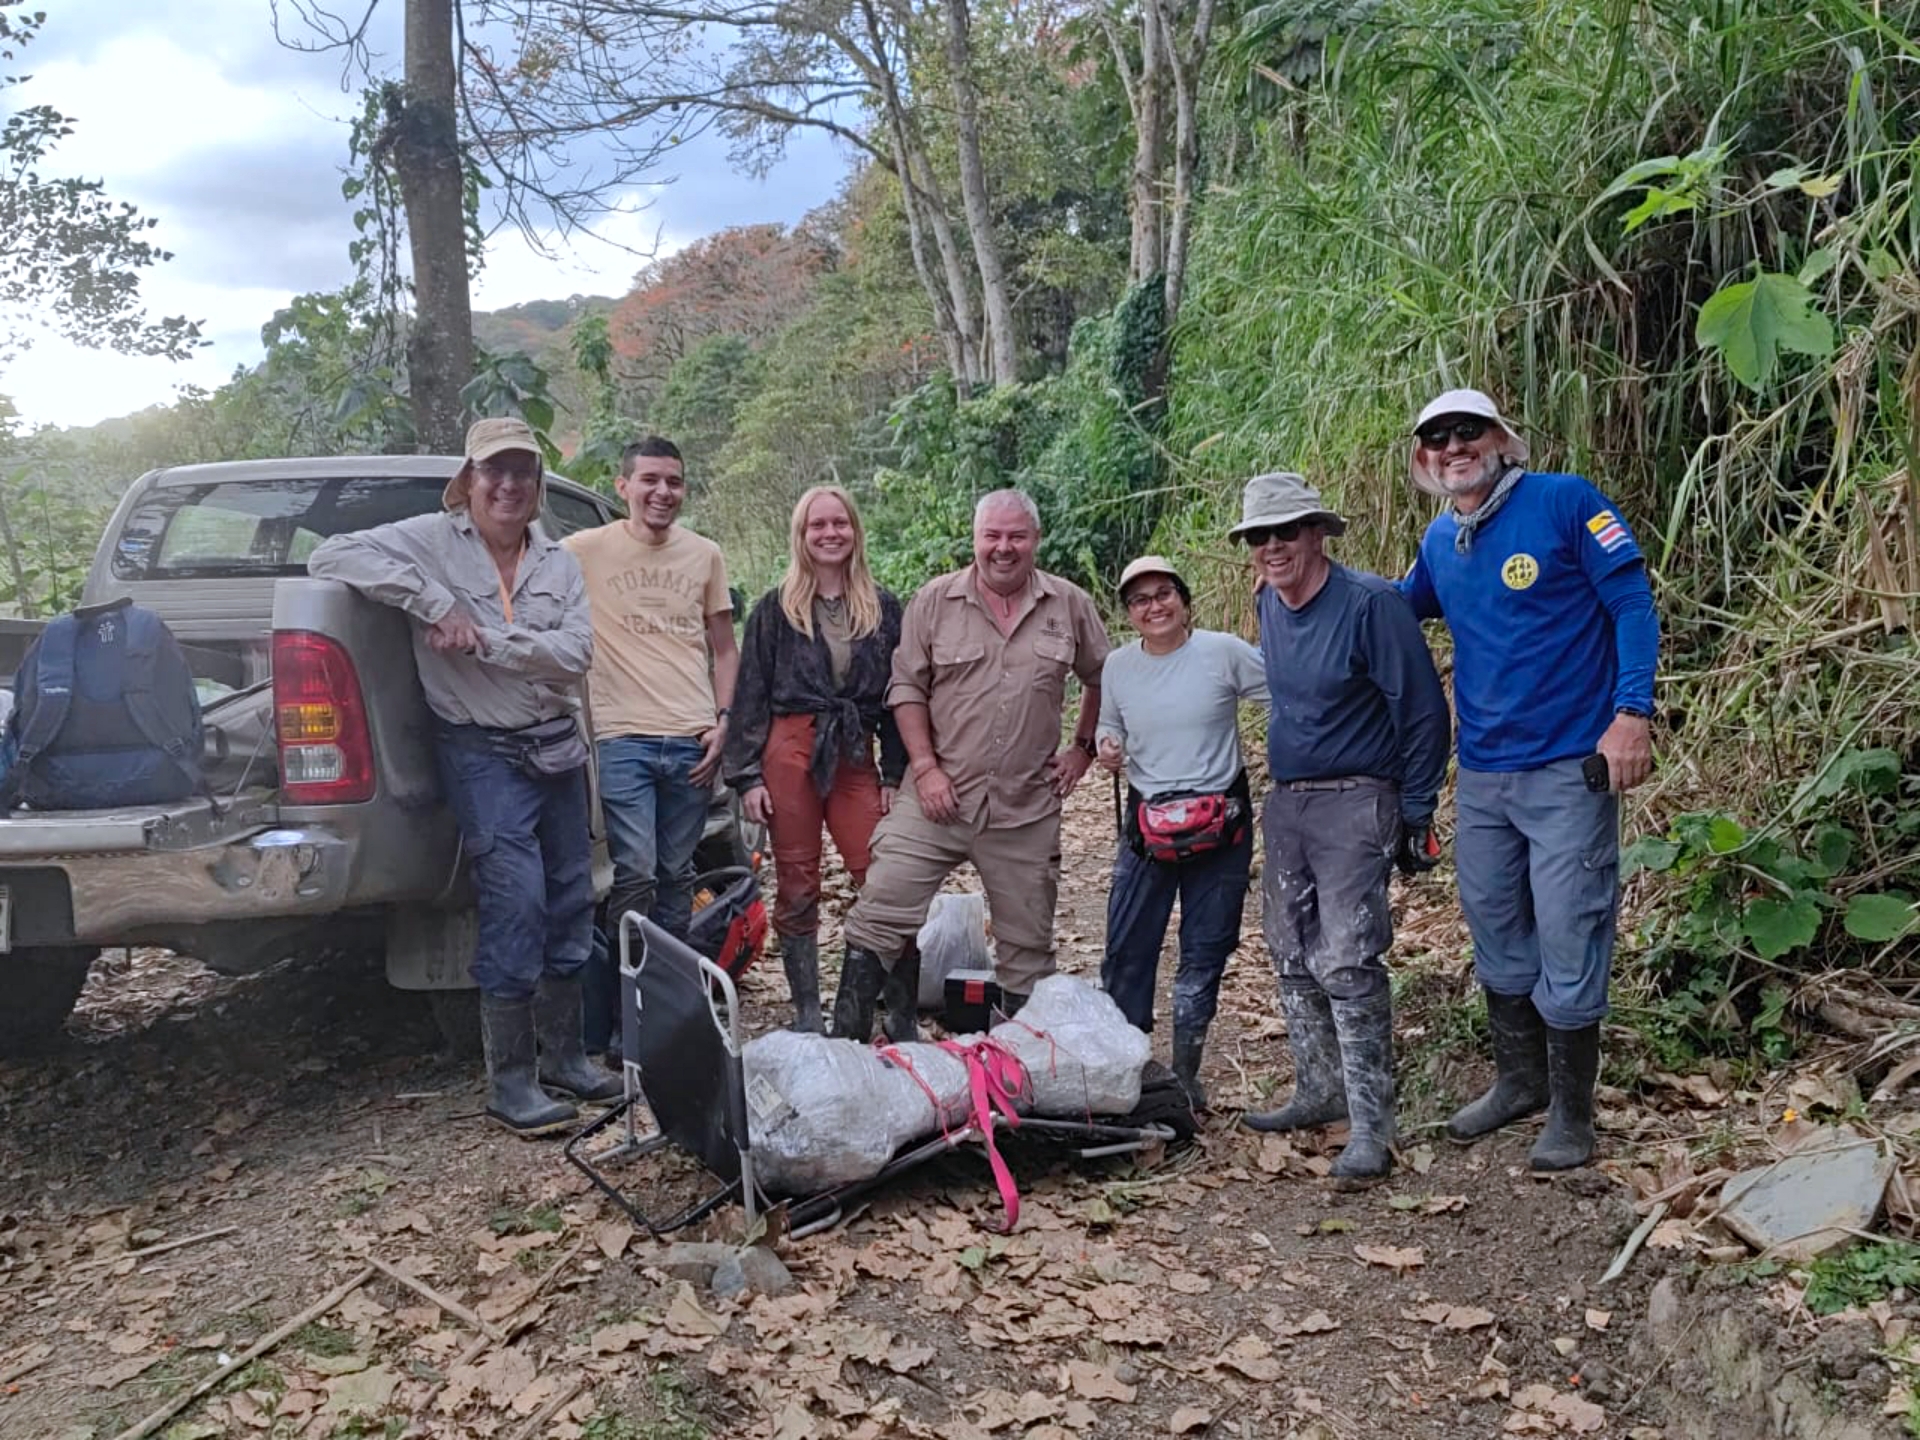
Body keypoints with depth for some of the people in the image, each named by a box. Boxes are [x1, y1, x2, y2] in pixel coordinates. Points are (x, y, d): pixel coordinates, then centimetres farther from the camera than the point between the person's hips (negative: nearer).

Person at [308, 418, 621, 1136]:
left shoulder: (558, 564, 7)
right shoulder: (434, 540, -4)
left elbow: (575, 653, -5)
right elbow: (332, 556, -17)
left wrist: (486, 639, -17)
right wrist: (438, 604, -22)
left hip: (556, 747, 6)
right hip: (482, 753, -5)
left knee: (571, 903, 11)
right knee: (516, 902, -13)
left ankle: (562, 1055, 27)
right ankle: (509, 1082, 0)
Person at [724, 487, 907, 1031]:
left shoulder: (883, 609, 9)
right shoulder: (774, 609, 5)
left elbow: (897, 696, 10)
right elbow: (750, 696, 4)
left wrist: (894, 775, 3)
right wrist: (746, 776, -4)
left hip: (856, 758, 1)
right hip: (789, 755, -1)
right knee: (797, 890, 5)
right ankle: (807, 1015, 16)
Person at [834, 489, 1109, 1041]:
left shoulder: (1071, 606, 4)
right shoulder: (934, 600, 0)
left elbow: (1100, 680, 17)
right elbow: (907, 687, 1)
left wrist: (1083, 747, 9)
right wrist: (925, 766, -7)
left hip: (1027, 806, 1)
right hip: (939, 793, -1)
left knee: (1028, 942, 10)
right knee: (880, 913, -7)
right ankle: (845, 1040, 3)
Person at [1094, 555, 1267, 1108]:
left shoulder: (1224, 653, -8)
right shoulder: (1118, 667, 2)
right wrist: (1107, 750, -6)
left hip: (1221, 822, -2)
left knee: (1205, 951, 7)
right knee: (1126, 950, 0)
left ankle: (1185, 1074, 23)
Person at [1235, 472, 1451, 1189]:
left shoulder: (1369, 603, -15)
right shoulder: (1269, 604, 7)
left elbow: (1423, 712, -12)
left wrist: (1415, 816, -10)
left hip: (1353, 805, -8)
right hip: (1284, 804, 8)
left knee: (1347, 965, -11)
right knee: (1294, 961, 13)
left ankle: (1371, 1129, -4)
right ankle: (1320, 1092, 27)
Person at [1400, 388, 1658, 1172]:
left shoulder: (1566, 501, -9)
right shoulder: (1439, 540, 8)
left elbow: (1634, 603, -9)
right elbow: (1401, 606, 25)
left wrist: (1633, 711, -20)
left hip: (1569, 767, -6)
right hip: (1481, 772, 6)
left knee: (1567, 939, 1)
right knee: (1496, 932, 16)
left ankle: (1570, 1111, 17)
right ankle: (1518, 1080, 34)